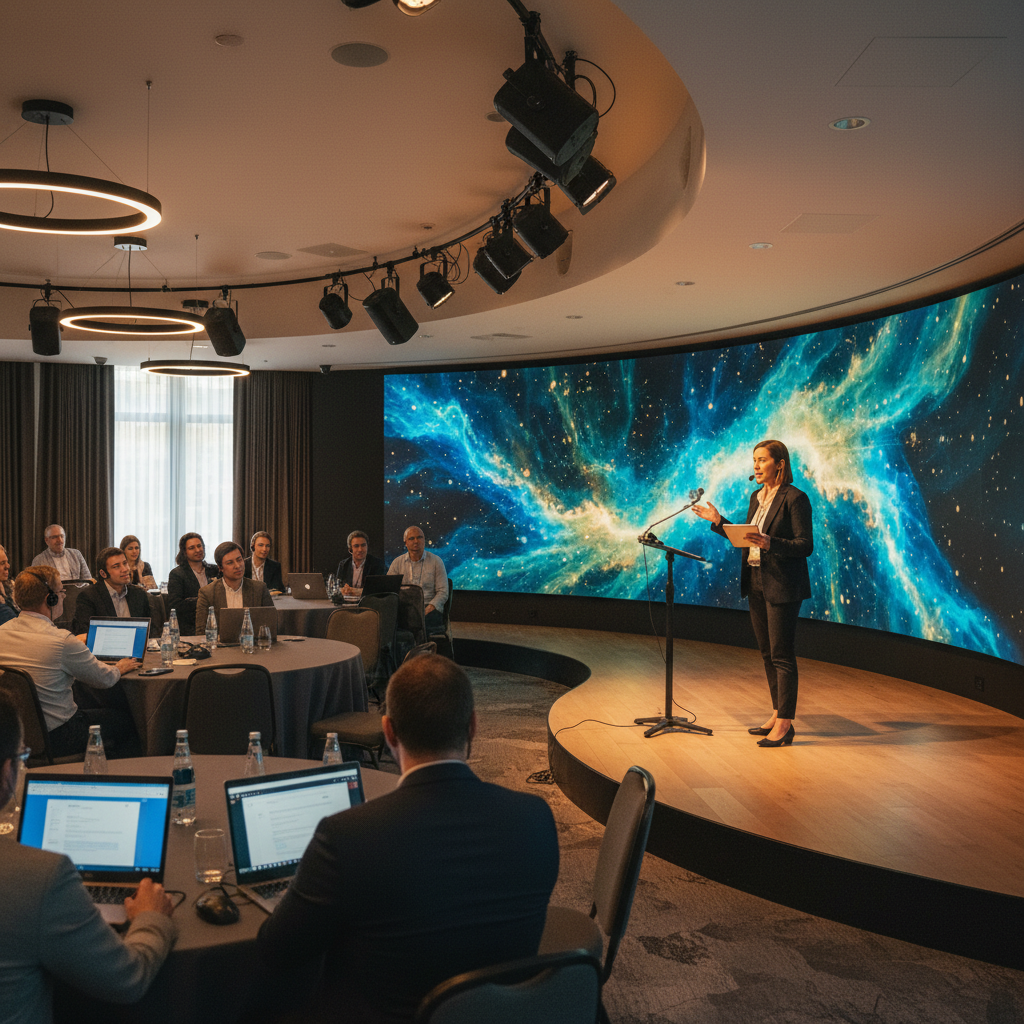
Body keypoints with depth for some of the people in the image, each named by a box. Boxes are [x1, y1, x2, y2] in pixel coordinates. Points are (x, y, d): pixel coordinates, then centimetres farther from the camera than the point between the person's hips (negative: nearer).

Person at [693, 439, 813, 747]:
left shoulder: (795, 499, -13)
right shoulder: (757, 496, 13)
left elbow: (805, 545, -17)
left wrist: (769, 543, -29)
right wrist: (718, 521, 12)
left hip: (782, 587, -9)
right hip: (756, 583, 9)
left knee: (781, 655, -5)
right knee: (767, 653, 15)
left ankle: (785, 724, 2)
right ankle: (777, 715, 25)